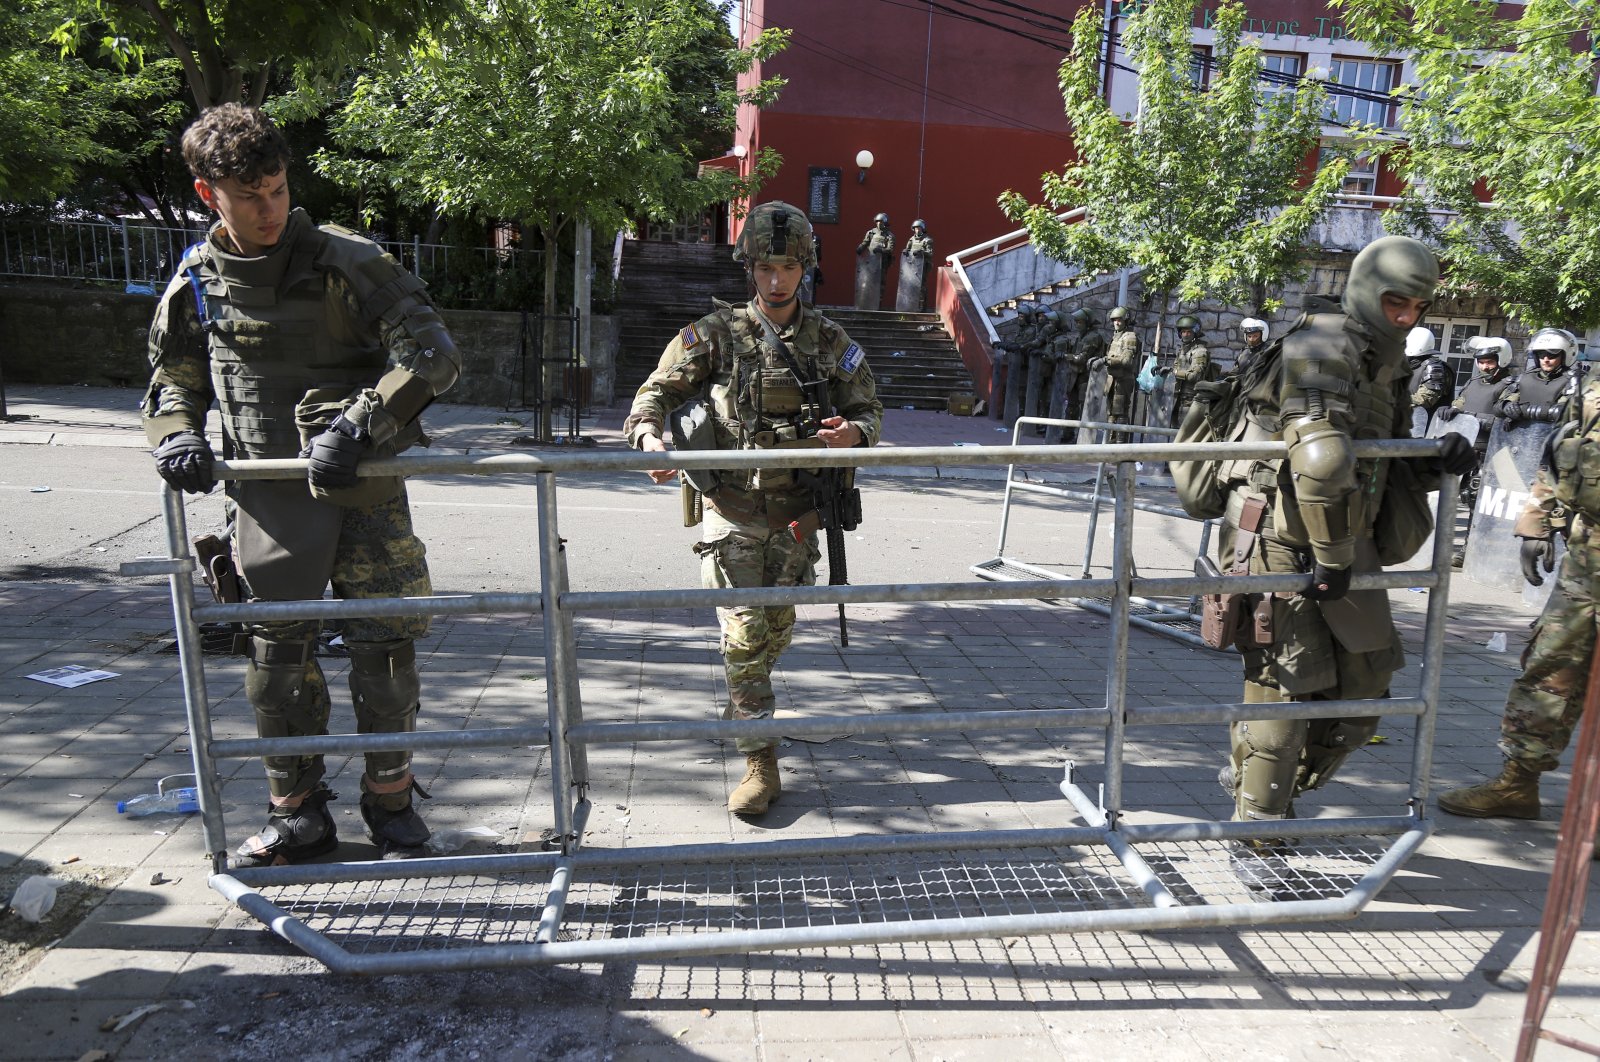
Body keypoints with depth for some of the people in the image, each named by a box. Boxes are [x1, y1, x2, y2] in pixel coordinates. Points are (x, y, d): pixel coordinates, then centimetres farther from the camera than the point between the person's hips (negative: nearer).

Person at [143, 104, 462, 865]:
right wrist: (176, 434, -4)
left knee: (383, 645, 1)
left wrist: (355, 427, -22)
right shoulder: (196, 281, 5)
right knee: (277, 654, 9)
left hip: (361, 487, -3)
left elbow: (433, 356, -14)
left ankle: (390, 800, 21)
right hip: (268, 498, 4)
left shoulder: (344, 261, -8)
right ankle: (298, 812, 25)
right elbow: (172, 379, 18)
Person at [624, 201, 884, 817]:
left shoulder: (829, 340, 5)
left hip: (797, 513, 3)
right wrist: (650, 436, -25)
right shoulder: (717, 334, -1)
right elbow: (657, 392, -3)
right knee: (744, 635, -5)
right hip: (734, 511, -2)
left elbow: (868, 408, 10)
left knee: (777, 632, 13)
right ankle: (761, 763, 4)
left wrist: (853, 432, -14)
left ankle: (745, 707, 42)